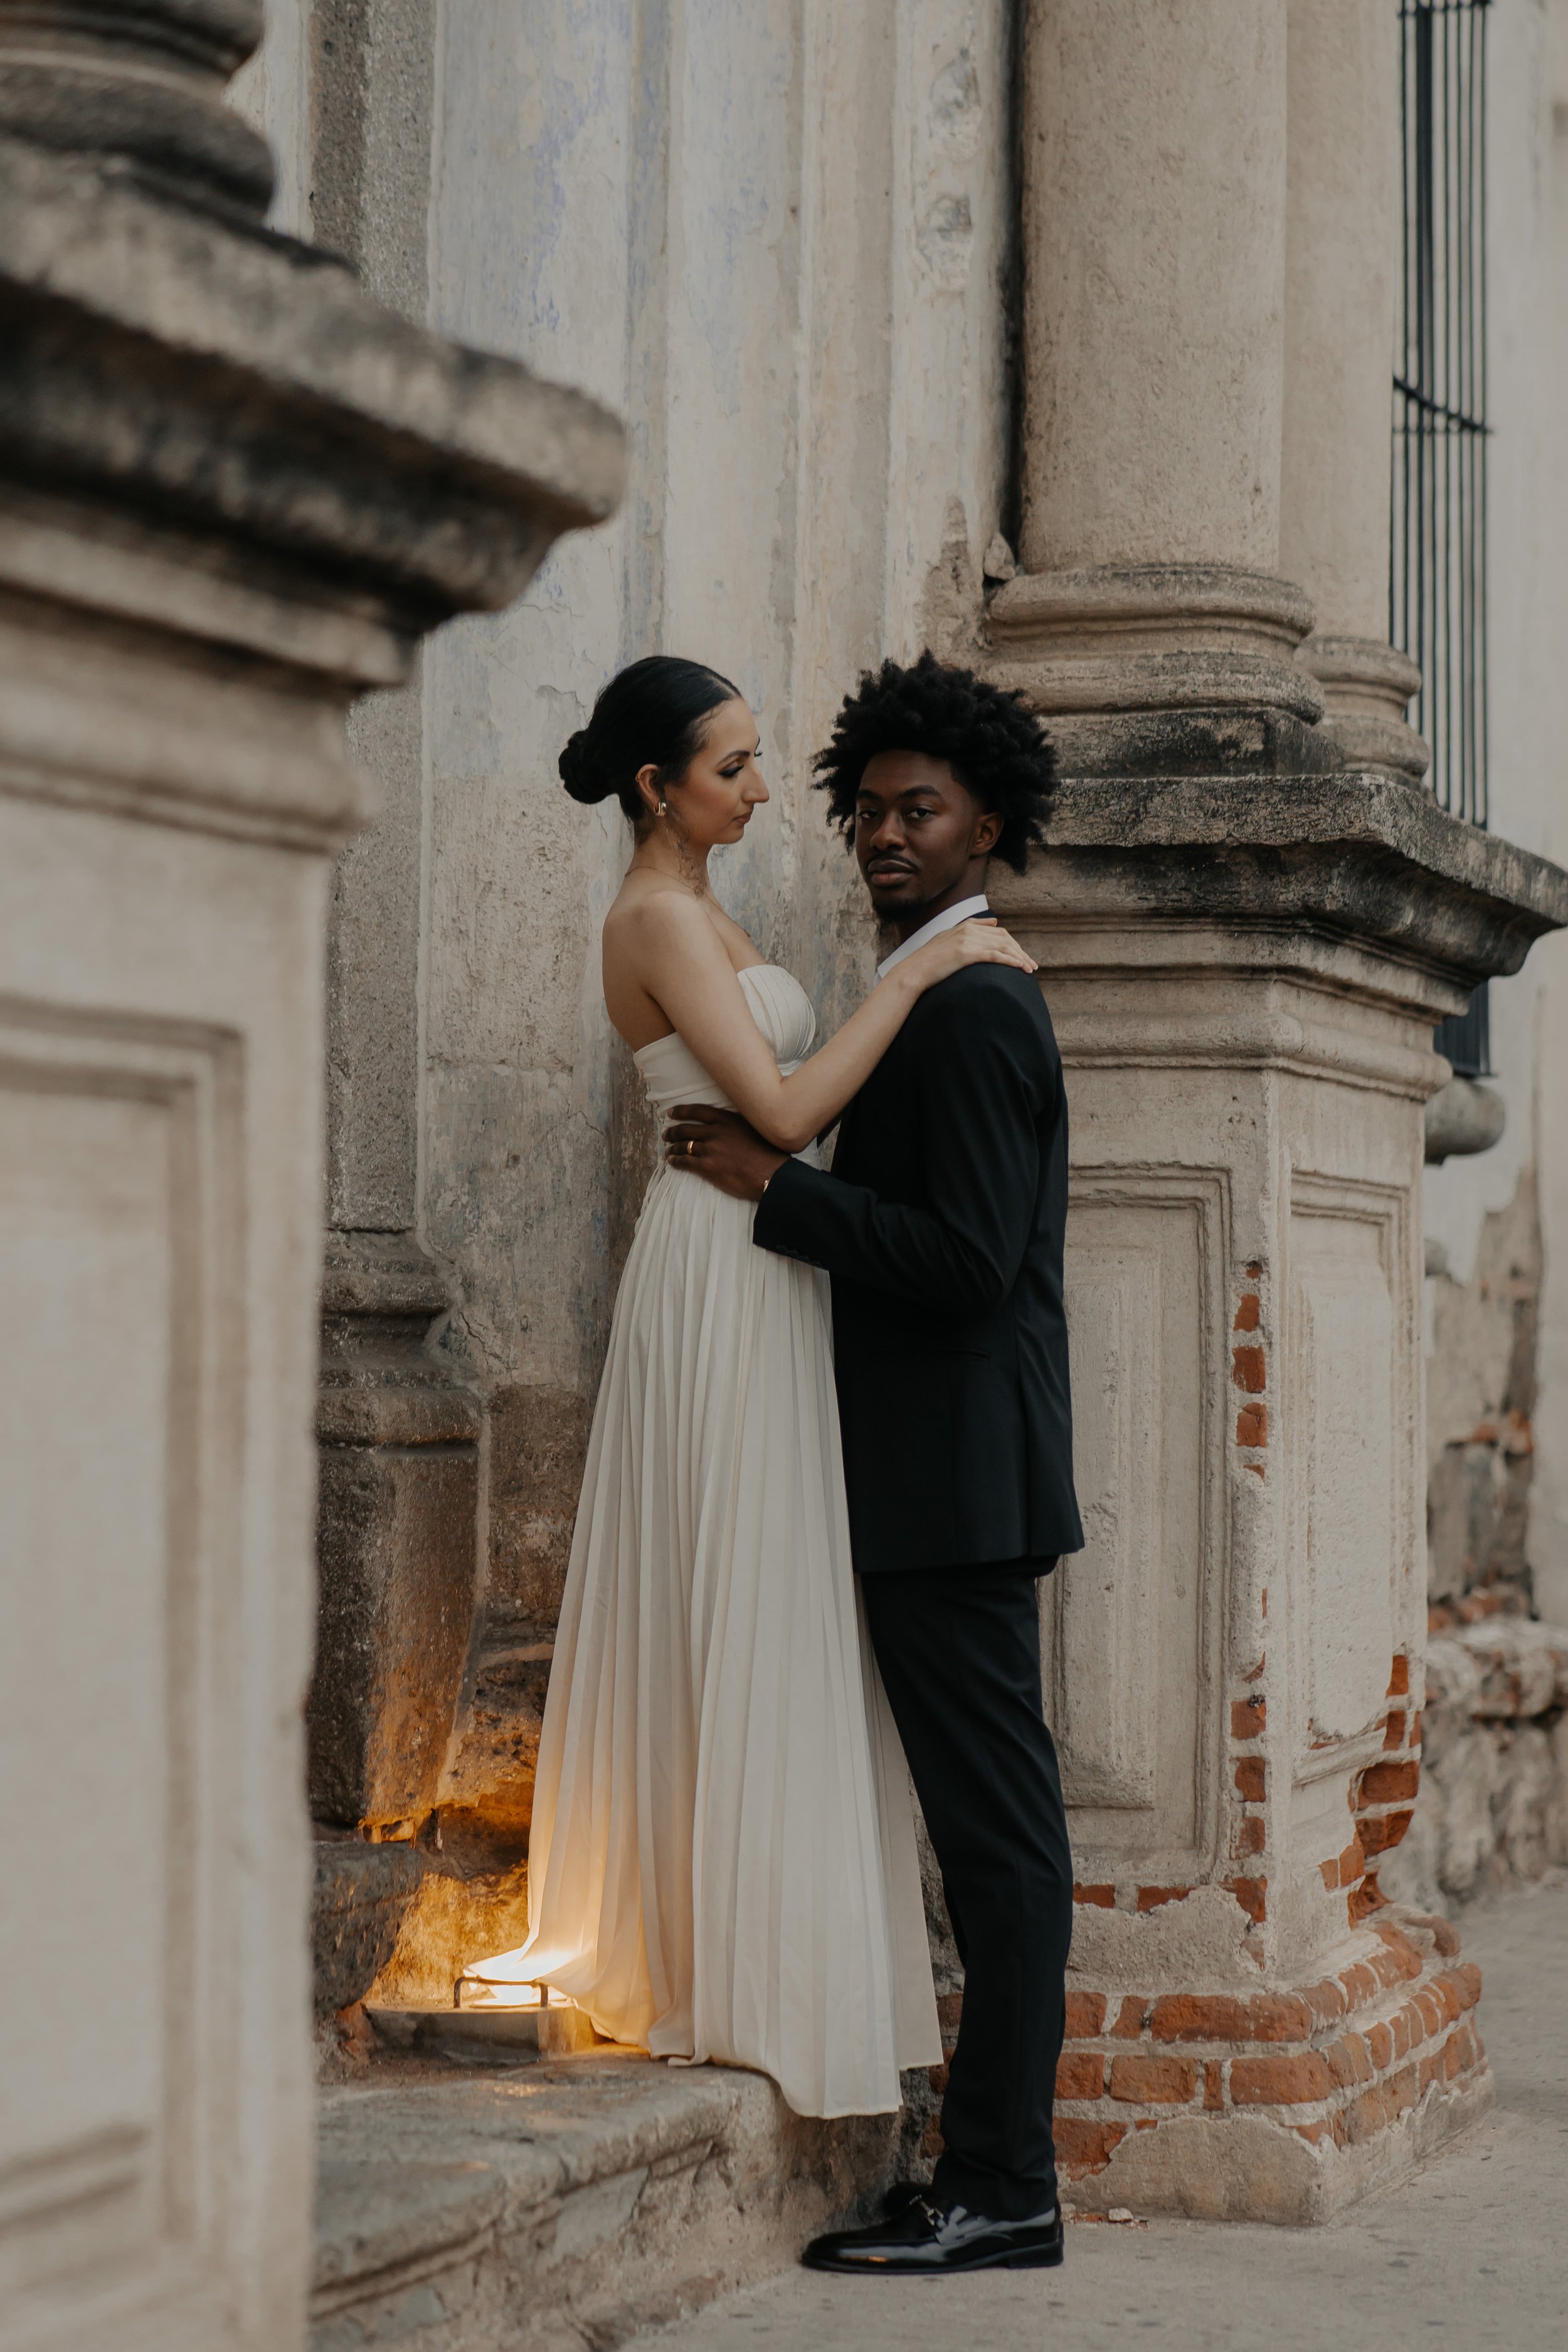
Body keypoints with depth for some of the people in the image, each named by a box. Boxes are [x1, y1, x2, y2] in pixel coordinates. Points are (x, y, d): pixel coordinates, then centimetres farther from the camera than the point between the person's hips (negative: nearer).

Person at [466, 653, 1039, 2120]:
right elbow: (783, 1107, -21)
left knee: (696, 1614, 13)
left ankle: (664, 1948, 20)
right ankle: (744, 1980, -4)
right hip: (722, 1277, -10)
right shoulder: (660, 916, -14)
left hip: (752, 1273, 10)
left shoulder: (688, 910, 17)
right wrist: (920, 973, -17)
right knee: (748, 1622, -8)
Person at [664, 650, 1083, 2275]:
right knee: (994, 1822, 11)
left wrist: (774, 1185, -16)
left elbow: (968, 1257, -21)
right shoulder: (956, 995, 19)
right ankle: (999, 2173, 16)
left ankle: (997, 2188, -4)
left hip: (951, 1472, -11)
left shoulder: (968, 1007, -14)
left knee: (996, 1824, -7)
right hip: (952, 1472, 11)